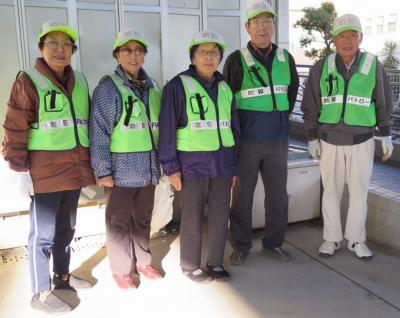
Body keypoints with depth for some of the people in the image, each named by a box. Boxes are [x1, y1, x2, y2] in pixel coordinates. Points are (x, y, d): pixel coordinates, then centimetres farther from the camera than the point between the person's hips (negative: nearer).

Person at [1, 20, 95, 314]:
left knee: (66, 228, 18)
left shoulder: (80, 81, 10)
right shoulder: (28, 81, -7)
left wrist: (90, 163, 15)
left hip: (74, 170, 6)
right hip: (44, 173, -6)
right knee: (43, 233, 3)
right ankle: (41, 293, 17)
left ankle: (62, 276, 36)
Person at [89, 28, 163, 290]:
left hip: (148, 167, 5)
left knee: (143, 218, 17)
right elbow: (98, 131, -11)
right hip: (121, 167, -5)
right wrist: (103, 170, -14)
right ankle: (122, 270, 23)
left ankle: (143, 261, 33)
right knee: (119, 220, 8)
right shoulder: (108, 87, -8)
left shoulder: (152, 87, 9)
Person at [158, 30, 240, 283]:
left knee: (220, 216, 10)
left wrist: (234, 165, 13)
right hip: (192, 164, -4)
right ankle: (190, 266, 23)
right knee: (193, 217, 6)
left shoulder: (226, 89, 12)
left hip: (222, 164, 5)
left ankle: (216, 263, 27)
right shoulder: (178, 86, -4)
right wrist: (171, 166, -10)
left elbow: (234, 129, 15)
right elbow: (167, 128, -7)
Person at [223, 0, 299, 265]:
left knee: (278, 194, 10)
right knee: (243, 195, 5)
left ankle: (273, 242, 27)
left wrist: (282, 118, 15)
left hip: (278, 141, 4)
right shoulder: (237, 60, -7)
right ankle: (241, 246, 21)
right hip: (246, 141, -3)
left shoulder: (286, 59, 6)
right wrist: (240, 128, 4)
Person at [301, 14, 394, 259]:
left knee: (359, 191, 5)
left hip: (362, 141, 0)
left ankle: (356, 240, 20)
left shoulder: (373, 66, -3)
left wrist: (386, 135, 1)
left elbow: (384, 103, 4)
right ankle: (332, 239, 19)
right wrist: (312, 138, -2)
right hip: (330, 141, 0)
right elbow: (311, 106, 1)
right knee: (331, 190, 6)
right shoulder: (321, 68, -3)